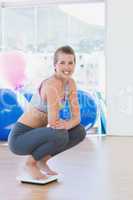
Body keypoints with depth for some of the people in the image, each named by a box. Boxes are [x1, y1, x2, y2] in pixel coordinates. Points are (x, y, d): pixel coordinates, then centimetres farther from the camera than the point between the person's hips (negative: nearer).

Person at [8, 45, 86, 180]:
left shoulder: (71, 83, 0)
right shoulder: (51, 84, -25)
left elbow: (76, 116, -4)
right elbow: (53, 123, -28)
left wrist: (67, 124, -23)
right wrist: (67, 123, -10)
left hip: (37, 133, 8)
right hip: (19, 137, -8)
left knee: (79, 132, 0)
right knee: (60, 135, -31)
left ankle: (42, 160, 10)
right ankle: (30, 162, -5)